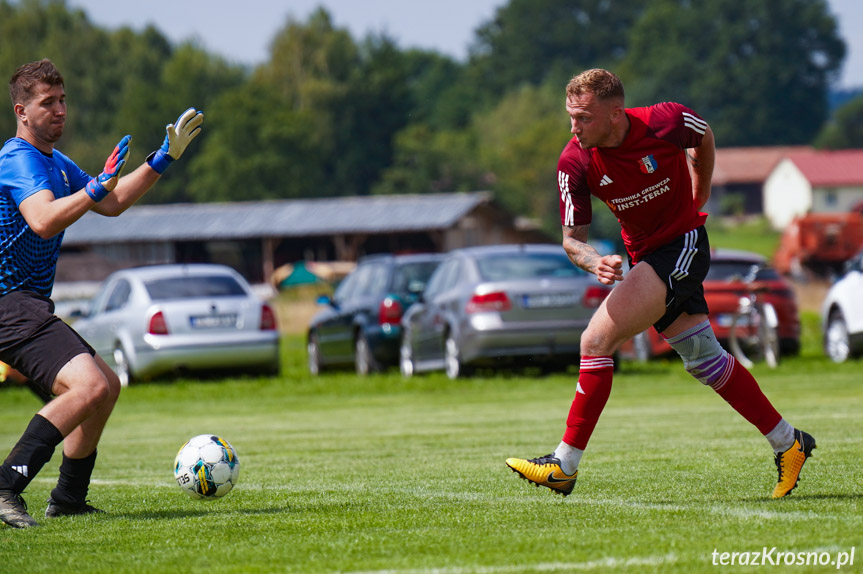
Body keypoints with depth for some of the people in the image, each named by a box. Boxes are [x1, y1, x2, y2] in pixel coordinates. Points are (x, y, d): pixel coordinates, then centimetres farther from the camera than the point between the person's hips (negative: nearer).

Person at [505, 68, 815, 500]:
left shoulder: (666, 122, -21)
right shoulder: (575, 163, -13)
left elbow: (704, 137, 4)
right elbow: (572, 237, -9)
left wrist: (699, 198, 15)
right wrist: (595, 263, -31)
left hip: (683, 245, -6)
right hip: (643, 254, 6)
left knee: (598, 339, -18)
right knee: (705, 359, 10)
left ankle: (565, 464, -16)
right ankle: (788, 444, 24)